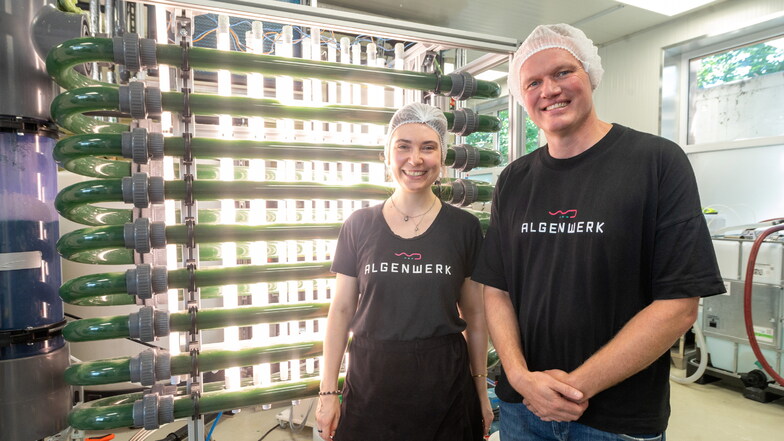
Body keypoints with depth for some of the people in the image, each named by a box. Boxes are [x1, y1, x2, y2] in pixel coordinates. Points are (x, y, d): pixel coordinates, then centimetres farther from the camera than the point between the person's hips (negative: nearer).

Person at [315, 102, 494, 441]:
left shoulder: (464, 227, -3)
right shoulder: (359, 226, -2)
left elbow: (475, 315, 3)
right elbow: (341, 310, 1)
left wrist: (482, 390, 5)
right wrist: (328, 391, 1)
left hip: (444, 384, 0)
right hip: (371, 384, 1)